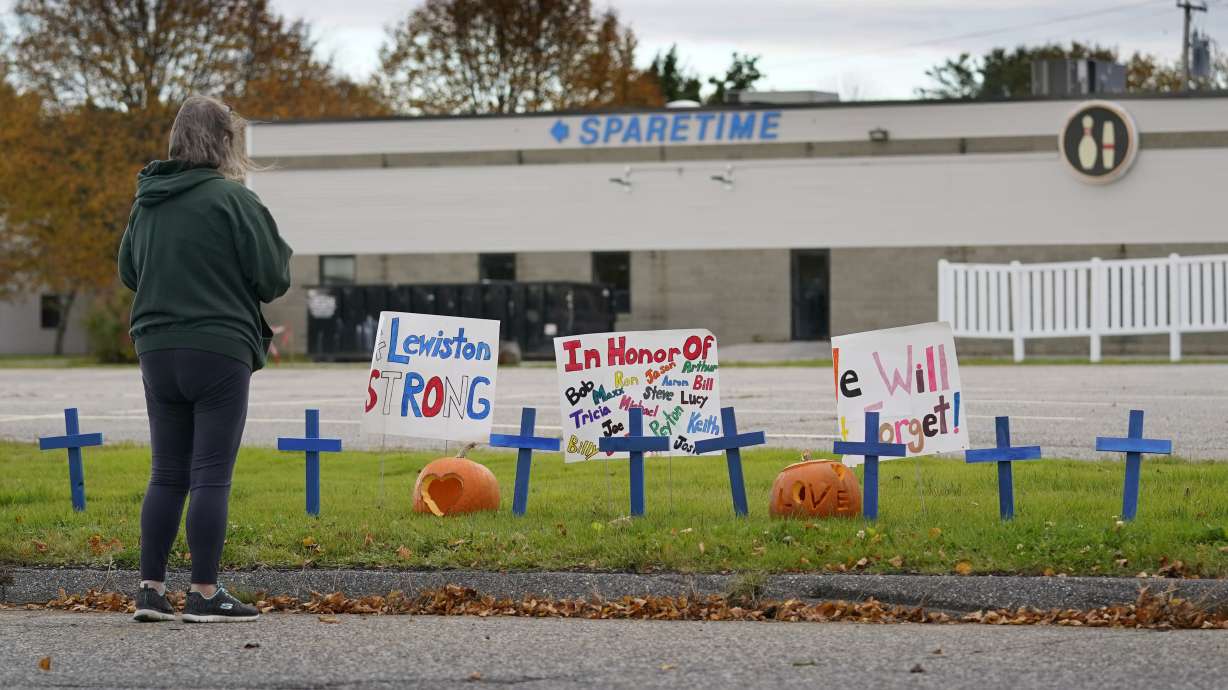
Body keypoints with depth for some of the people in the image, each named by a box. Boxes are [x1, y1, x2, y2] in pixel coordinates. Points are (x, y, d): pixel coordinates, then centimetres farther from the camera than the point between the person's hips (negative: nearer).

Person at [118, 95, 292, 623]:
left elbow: (128, 272, 18)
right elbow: (273, 277, -10)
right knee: (211, 476, -3)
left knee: (167, 474, 11)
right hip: (219, 349, -6)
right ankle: (204, 594, -3)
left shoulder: (147, 201, 8)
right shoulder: (232, 198, -11)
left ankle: (151, 589, 10)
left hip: (157, 349, 6)